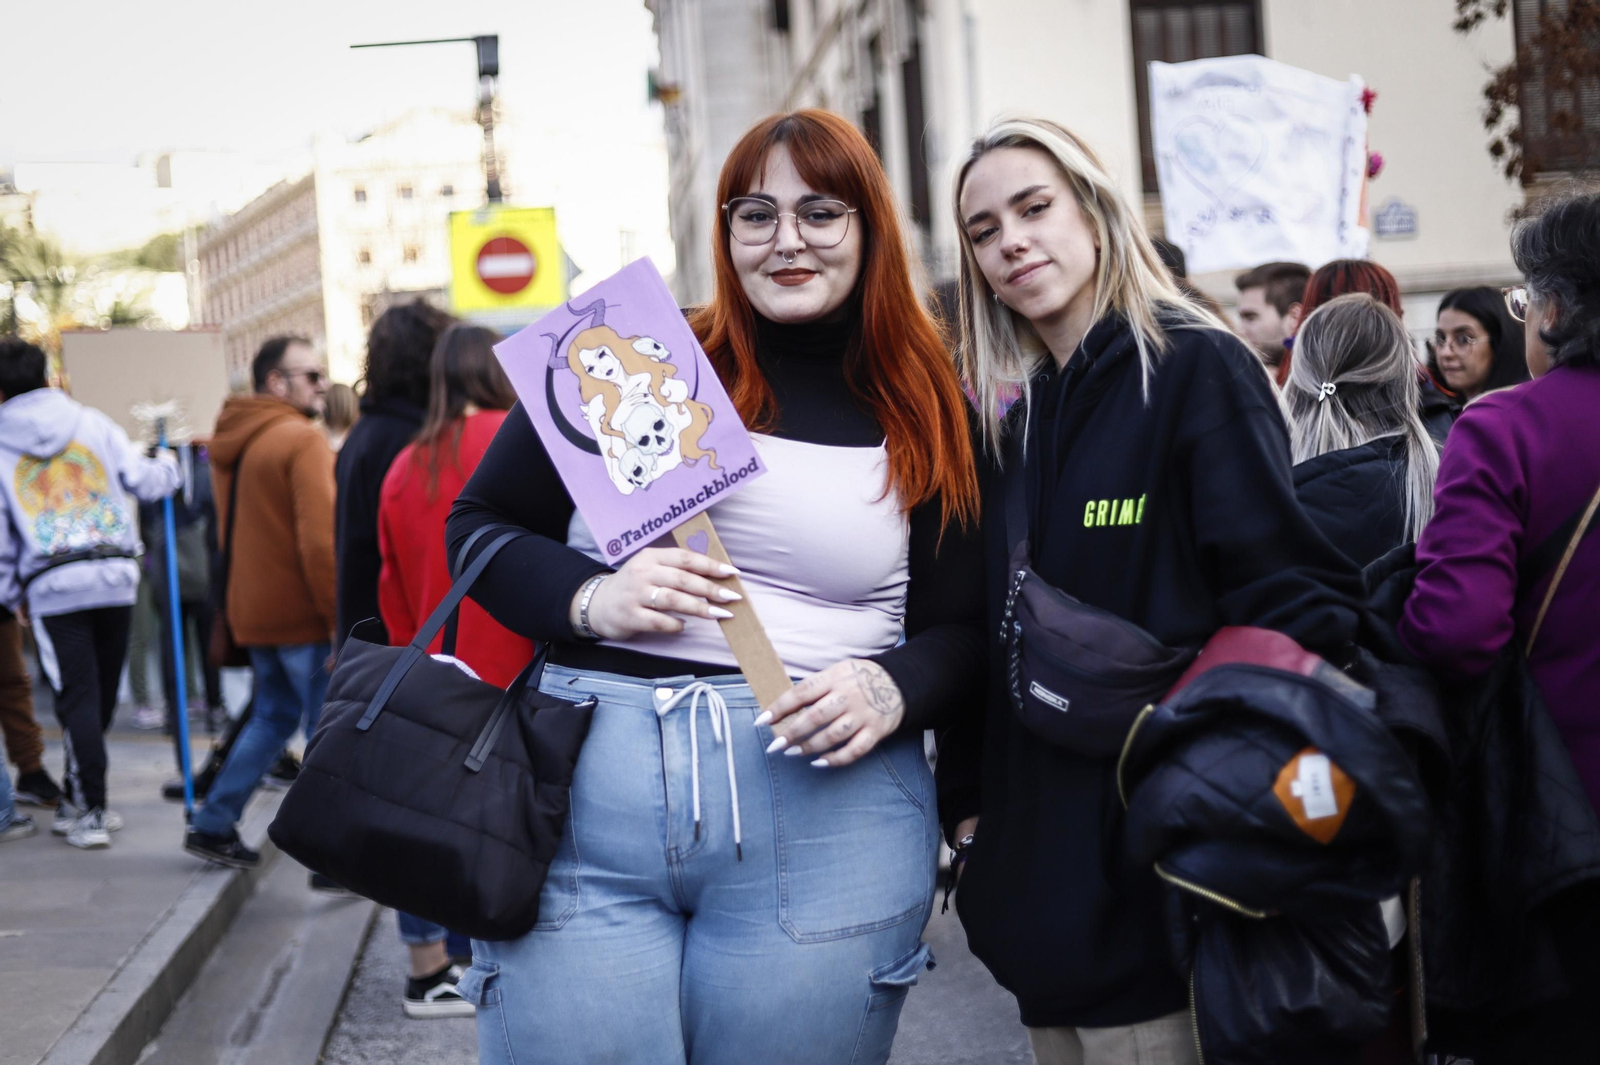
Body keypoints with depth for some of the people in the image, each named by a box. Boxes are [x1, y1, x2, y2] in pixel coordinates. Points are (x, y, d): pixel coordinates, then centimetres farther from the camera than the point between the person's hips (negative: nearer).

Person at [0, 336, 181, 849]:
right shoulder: (92, 423, 6)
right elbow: (143, 480, 4)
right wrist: (168, 465, 27)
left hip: (51, 589, -1)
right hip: (116, 575, 2)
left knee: (78, 698, 1)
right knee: (102, 695, 13)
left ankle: (90, 811, -1)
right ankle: (77, 798, 23)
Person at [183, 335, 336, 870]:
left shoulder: (233, 441, 11)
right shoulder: (302, 440, -15)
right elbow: (320, 539, -21)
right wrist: (342, 621, -18)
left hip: (252, 612, 8)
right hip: (304, 616, -8)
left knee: (273, 715, 21)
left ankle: (212, 825, 21)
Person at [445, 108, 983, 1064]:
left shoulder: (928, 413, 10)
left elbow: (963, 632, 10)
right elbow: (479, 525, 9)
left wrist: (893, 691, -13)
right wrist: (591, 599, -11)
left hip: (827, 801, 1)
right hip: (582, 799, -1)